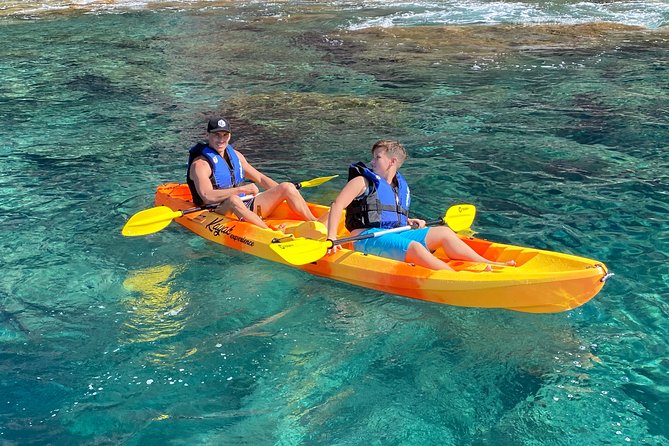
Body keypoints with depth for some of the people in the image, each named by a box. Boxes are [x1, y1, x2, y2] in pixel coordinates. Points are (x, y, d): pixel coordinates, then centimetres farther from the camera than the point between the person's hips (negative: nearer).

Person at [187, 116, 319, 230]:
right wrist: (242, 189, -28)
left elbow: (260, 178, 20)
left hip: (247, 206, 7)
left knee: (287, 186, -6)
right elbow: (207, 197, -26)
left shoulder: (235, 155, 14)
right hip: (220, 210, -7)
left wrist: (282, 192, 7)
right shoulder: (201, 164, -10)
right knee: (233, 199, -42)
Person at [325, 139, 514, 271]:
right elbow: (337, 205, -7)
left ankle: (486, 264, -13)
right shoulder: (362, 181, 2)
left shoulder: (401, 186, 19)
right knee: (415, 247, -33)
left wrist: (409, 222, 9)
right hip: (368, 238, -7)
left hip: (394, 235, 7)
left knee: (443, 232, -5)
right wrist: (332, 238, -19)